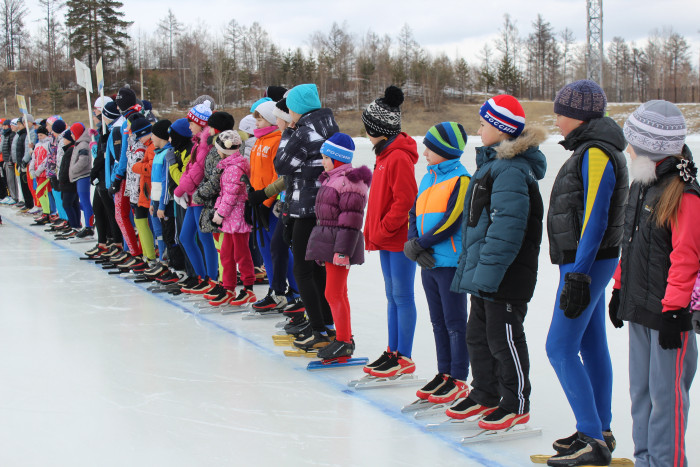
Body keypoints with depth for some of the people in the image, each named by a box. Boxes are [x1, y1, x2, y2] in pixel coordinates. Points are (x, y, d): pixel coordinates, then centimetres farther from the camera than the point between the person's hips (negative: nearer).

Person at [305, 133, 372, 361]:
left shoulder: (349, 181, -17)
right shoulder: (332, 178, 16)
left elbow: (350, 220, -21)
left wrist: (342, 251, -23)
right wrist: (323, 249, 26)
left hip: (340, 241, -11)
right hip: (328, 240, 11)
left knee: (334, 293, -8)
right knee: (338, 292, 16)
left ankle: (344, 342, -1)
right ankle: (345, 337, 25)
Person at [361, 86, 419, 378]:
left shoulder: (399, 157, -16)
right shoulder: (384, 154, 14)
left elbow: (404, 200, -22)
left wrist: (382, 231, -16)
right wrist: (371, 232, 15)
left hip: (400, 238, -10)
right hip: (386, 239, 10)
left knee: (402, 296, -3)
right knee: (392, 296, 14)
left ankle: (405, 359, 3)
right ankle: (393, 352, 22)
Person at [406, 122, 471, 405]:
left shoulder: (461, 180, -10)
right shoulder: (428, 178, 15)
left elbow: (451, 222, -18)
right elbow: (414, 215, 12)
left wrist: (420, 244, -14)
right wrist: (413, 245, -5)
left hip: (451, 262, -8)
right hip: (428, 262, 8)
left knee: (455, 323, -1)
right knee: (438, 322, 14)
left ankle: (459, 380, 6)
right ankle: (444, 374, 24)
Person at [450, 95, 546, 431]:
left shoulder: (511, 170, -20)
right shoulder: (492, 162, 14)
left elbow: (507, 228, -26)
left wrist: (487, 272, -26)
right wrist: (472, 269, 23)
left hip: (506, 277, -10)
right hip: (484, 273, 10)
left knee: (504, 339, 0)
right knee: (478, 335, 17)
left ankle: (516, 405, 12)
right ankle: (484, 396, 31)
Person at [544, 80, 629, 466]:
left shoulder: (596, 153, -17)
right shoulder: (590, 150, 15)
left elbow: (594, 219, -22)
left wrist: (577, 276, -23)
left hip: (586, 263, -10)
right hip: (588, 263, 10)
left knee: (560, 349, -9)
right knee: (592, 347, 13)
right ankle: (600, 433, 20)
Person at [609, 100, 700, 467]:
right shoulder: (641, 184, 12)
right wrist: (620, 288, 22)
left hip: (668, 313, -9)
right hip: (639, 308, 9)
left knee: (666, 392, -2)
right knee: (640, 389, 15)